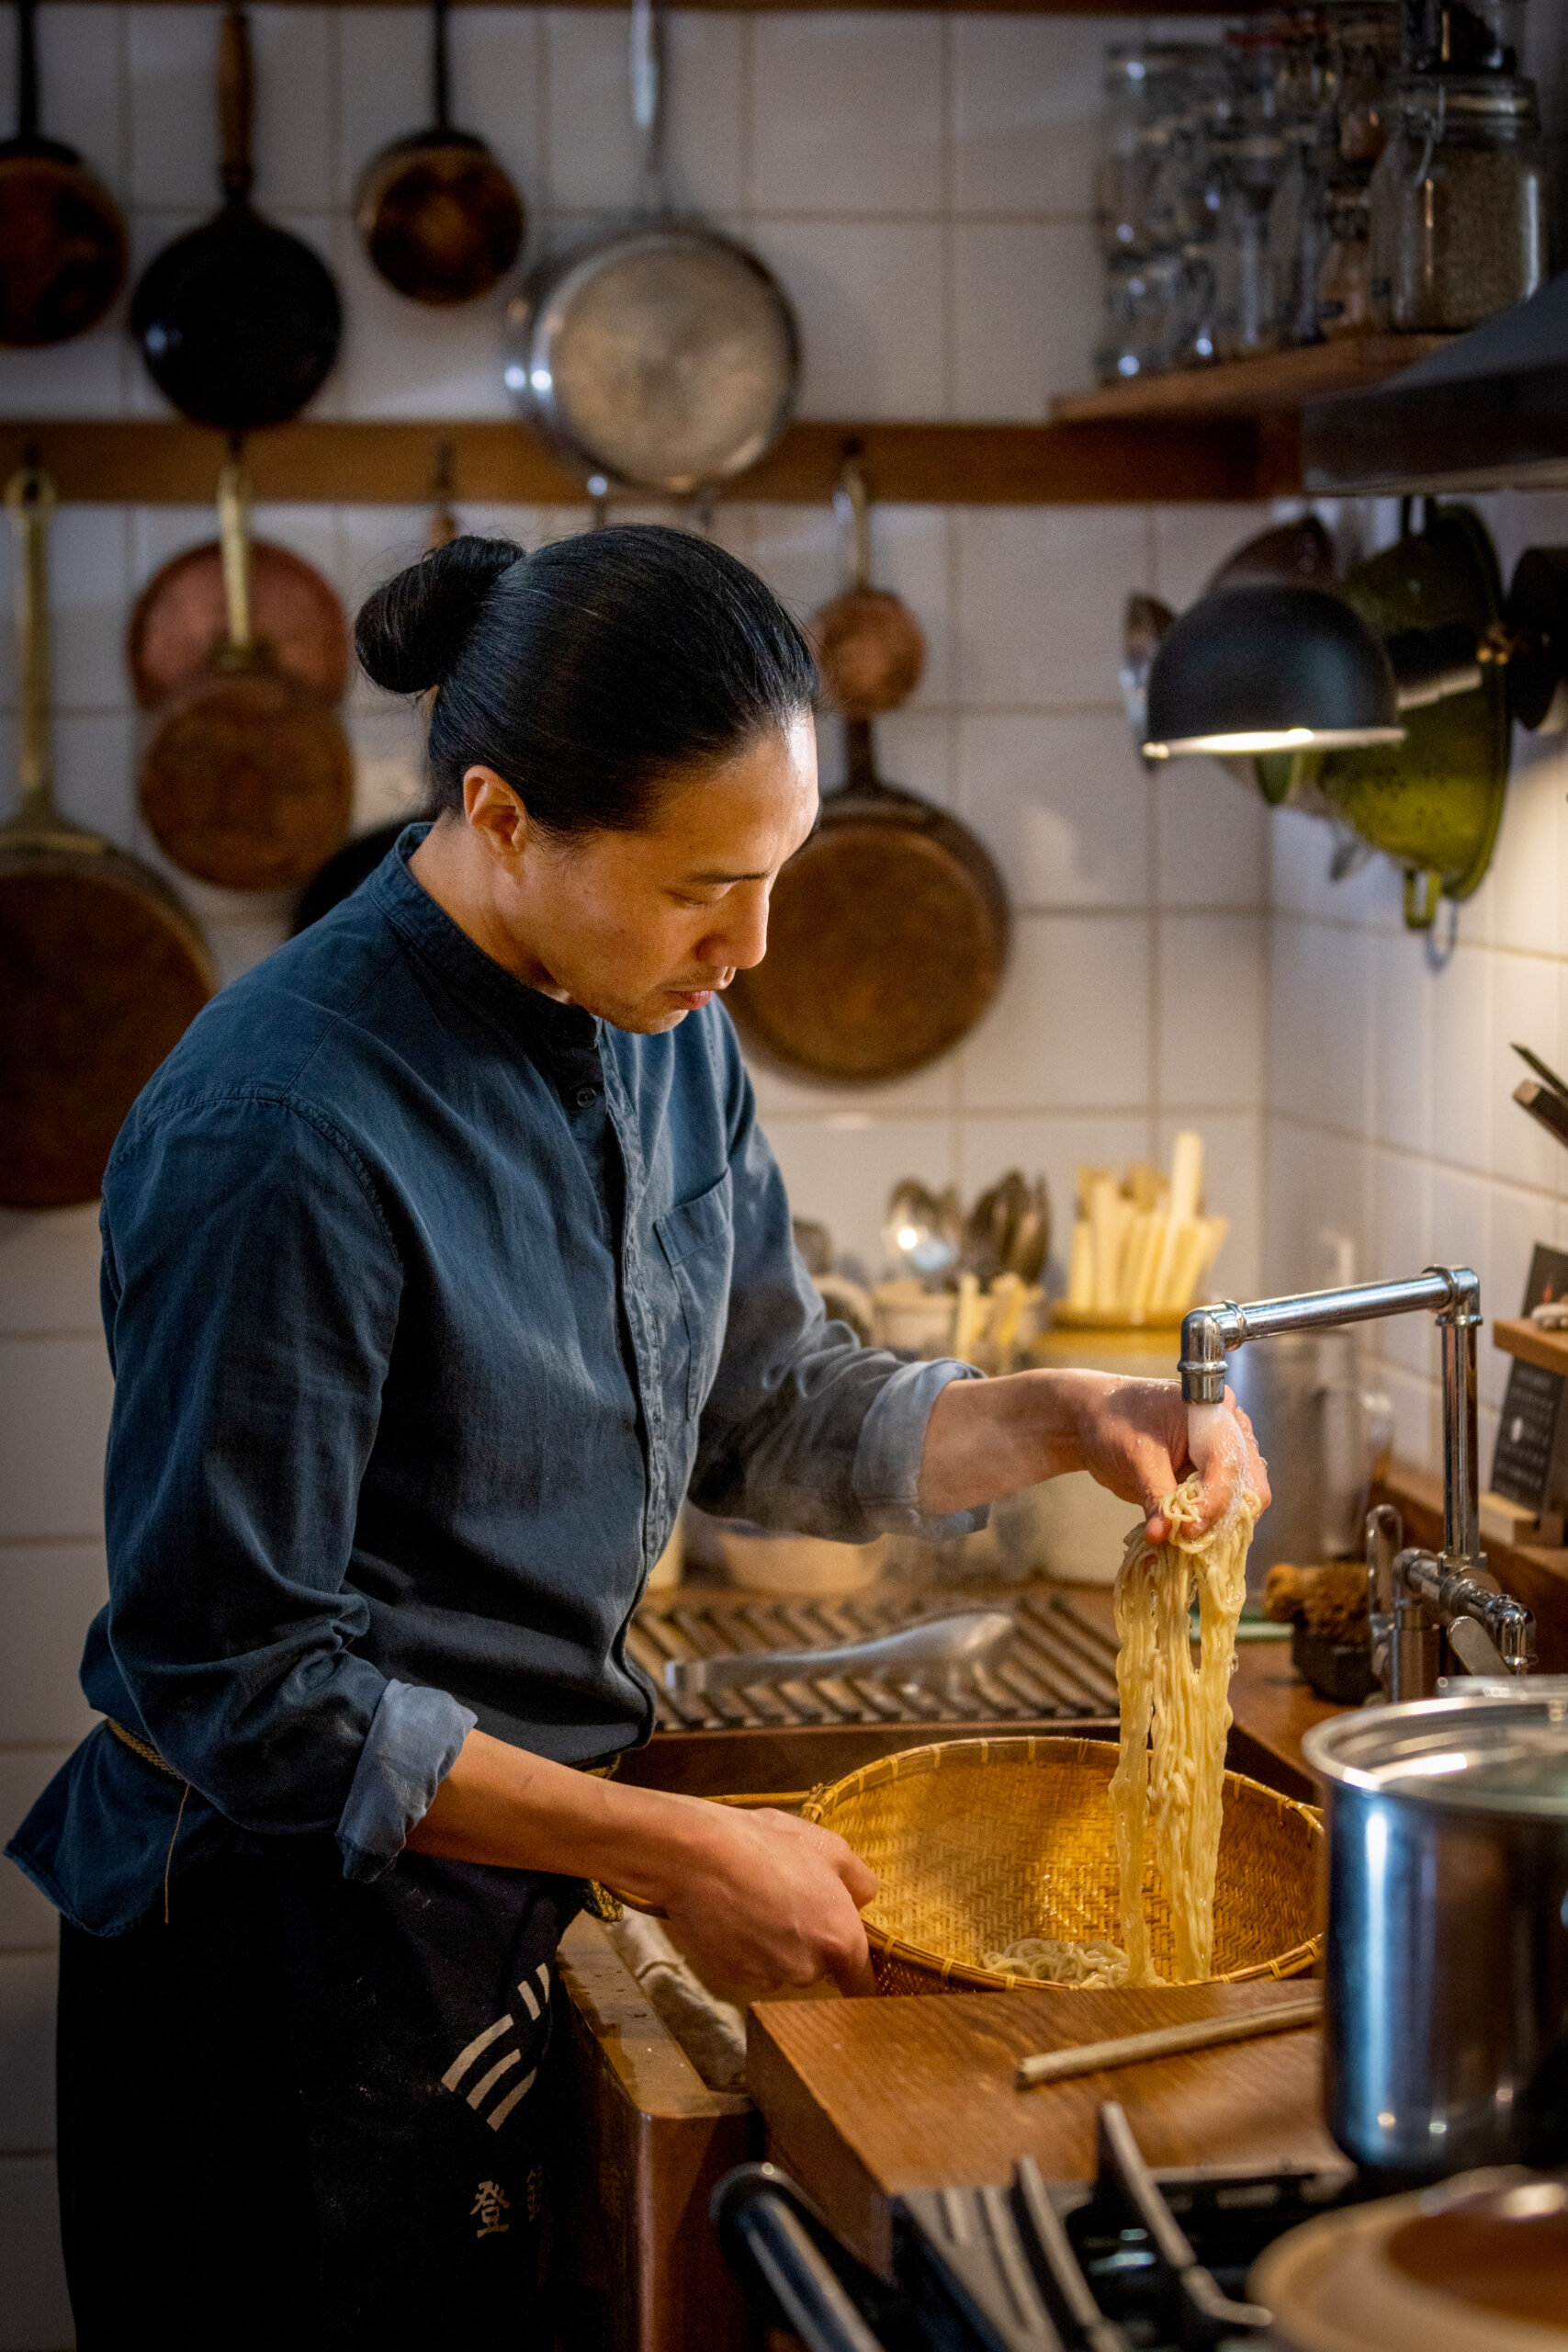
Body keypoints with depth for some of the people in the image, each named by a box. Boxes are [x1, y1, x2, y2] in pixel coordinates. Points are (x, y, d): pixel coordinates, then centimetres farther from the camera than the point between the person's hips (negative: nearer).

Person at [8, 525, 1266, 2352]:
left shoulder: (665, 1033, -1)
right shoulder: (285, 1136, -27)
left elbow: (760, 1411, 10)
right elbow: (237, 1683, -23)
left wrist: (1055, 1420, -7)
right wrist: (671, 1854, -21)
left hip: (512, 1880, 8)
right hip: (302, 1933, -7)